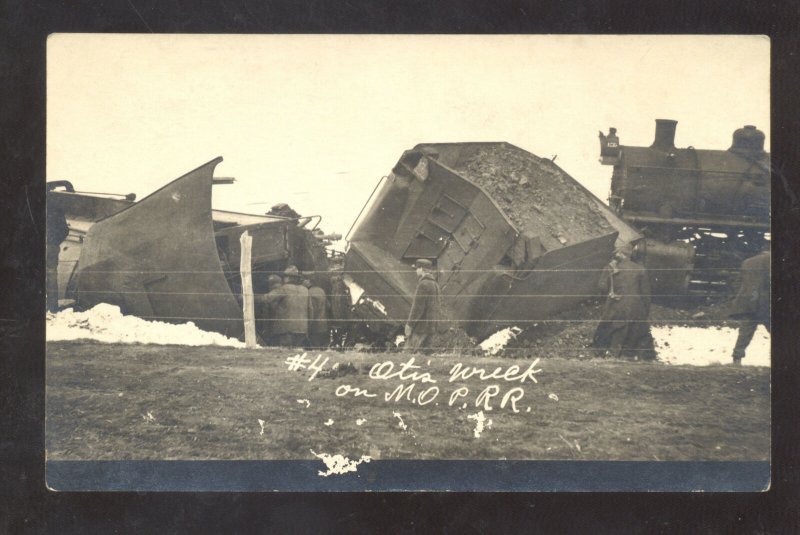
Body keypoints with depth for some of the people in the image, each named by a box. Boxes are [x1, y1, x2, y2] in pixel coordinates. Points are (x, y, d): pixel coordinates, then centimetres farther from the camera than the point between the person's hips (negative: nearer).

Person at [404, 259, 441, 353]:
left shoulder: (423, 284, -13)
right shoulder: (435, 284, 15)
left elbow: (418, 307, -17)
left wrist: (409, 325, -13)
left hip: (420, 326, -9)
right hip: (431, 327, 9)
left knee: (409, 352, -9)